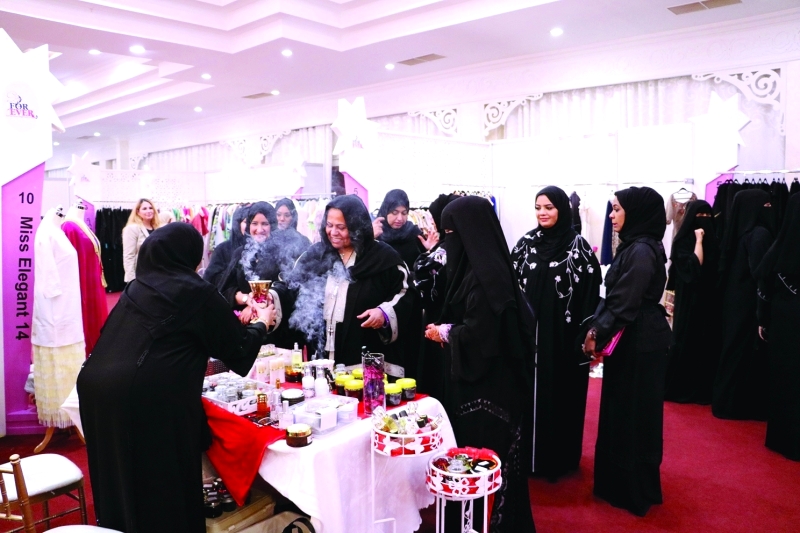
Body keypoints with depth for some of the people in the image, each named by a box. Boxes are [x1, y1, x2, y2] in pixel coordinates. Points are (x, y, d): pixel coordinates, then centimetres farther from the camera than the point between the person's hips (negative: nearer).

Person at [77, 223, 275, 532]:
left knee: (120, 479, 22)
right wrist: (262, 323, 24)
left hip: (99, 386, 7)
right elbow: (237, 346, 4)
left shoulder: (137, 287, 17)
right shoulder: (197, 291, -1)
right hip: (150, 396, -7)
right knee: (165, 486, 9)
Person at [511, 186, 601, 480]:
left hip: (564, 335, -3)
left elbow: (590, 294, -6)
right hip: (529, 332, 3)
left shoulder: (579, 246, -4)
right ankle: (529, 454, 24)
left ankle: (560, 458, 22)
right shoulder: (526, 243, 5)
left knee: (562, 395, 7)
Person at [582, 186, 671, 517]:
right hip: (631, 339, 10)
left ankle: (635, 490, 18)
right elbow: (614, 297, 12)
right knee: (622, 409, 18)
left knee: (634, 412, 3)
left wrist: (598, 336, -15)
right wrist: (595, 328, 4)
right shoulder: (633, 246, 10)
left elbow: (625, 303, -22)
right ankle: (621, 481, 33)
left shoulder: (642, 251, -20)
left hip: (640, 341, -10)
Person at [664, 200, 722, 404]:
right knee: (686, 342, -2)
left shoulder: (713, 240, 12)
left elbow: (719, 269, 12)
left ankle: (703, 389, 16)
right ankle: (680, 388, 9)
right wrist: (698, 240, -15)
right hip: (689, 301, -6)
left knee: (708, 343, 7)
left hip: (710, 300, 6)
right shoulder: (682, 241, -7)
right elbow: (694, 266, -20)